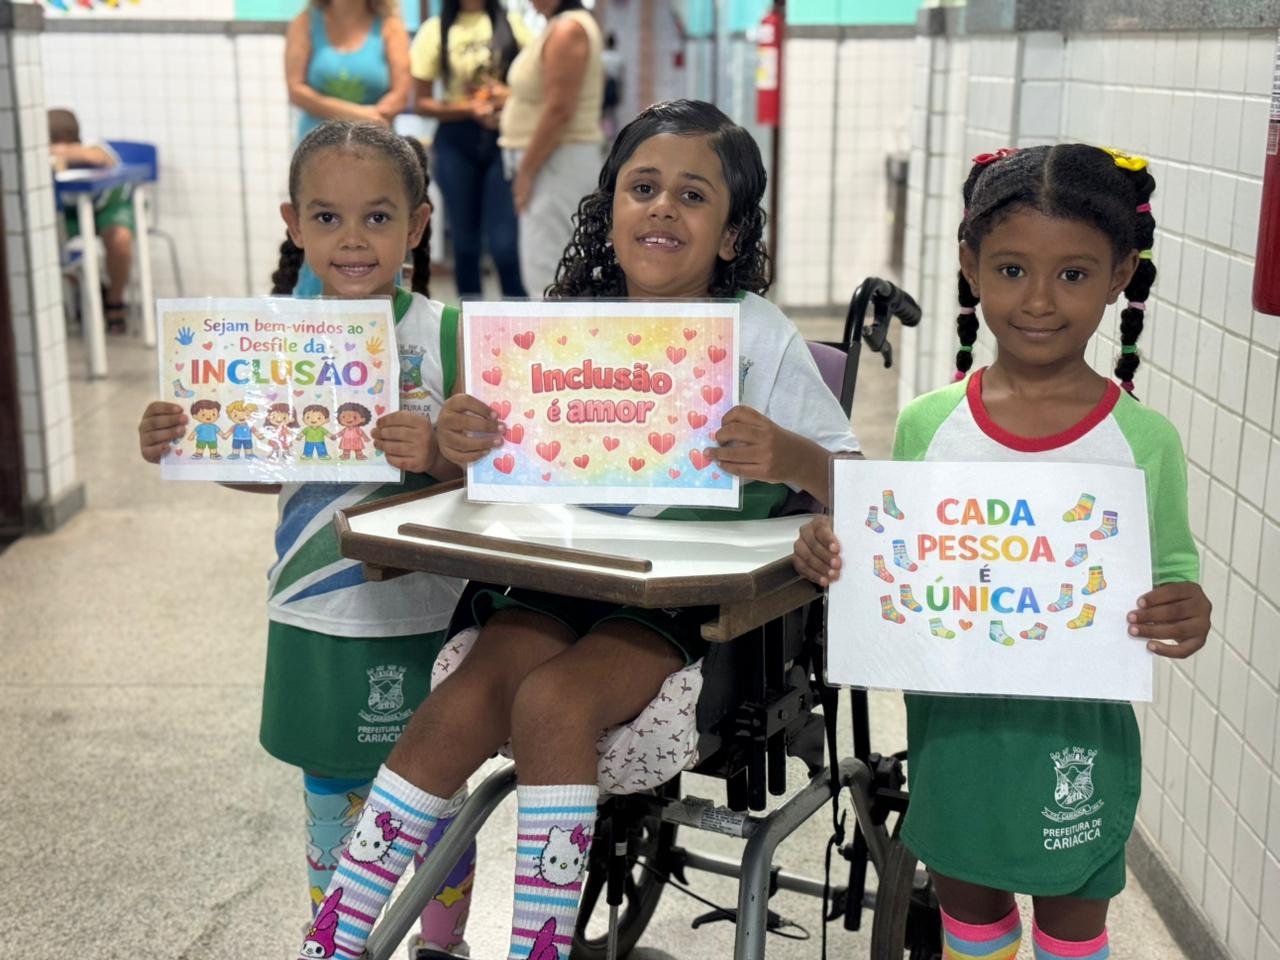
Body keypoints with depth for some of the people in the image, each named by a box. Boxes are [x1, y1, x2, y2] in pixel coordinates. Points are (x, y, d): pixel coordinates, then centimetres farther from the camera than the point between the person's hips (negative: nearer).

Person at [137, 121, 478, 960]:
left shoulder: (444, 334, -11)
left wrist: (437, 454, -31)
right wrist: (178, 445, -4)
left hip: (422, 618, -3)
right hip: (316, 622, 3)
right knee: (332, 807, 19)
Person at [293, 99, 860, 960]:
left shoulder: (759, 337, -2)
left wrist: (793, 458, -30)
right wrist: (459, 444, -13)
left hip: (686, 600, -3)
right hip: (559, 581, 3)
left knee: (551, 700, -29)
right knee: (462, 707, -22)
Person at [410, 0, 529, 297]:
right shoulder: (435, 29, 3)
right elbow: (421, 102, 1)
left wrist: (512, 96, -13)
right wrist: (470, 108, -12)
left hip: (504, 139, 0)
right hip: (457, 142, 1)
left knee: (505, 244, -9)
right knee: (465, 242, 7)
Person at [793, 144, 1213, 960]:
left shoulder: (1143, 440, -10)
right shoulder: (929, 425, -5)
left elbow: (1174, 572, -1)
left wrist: (1189, 616, -23)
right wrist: (832, 556, -14)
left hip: (1081, 729, -2)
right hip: (951, 718, 2)